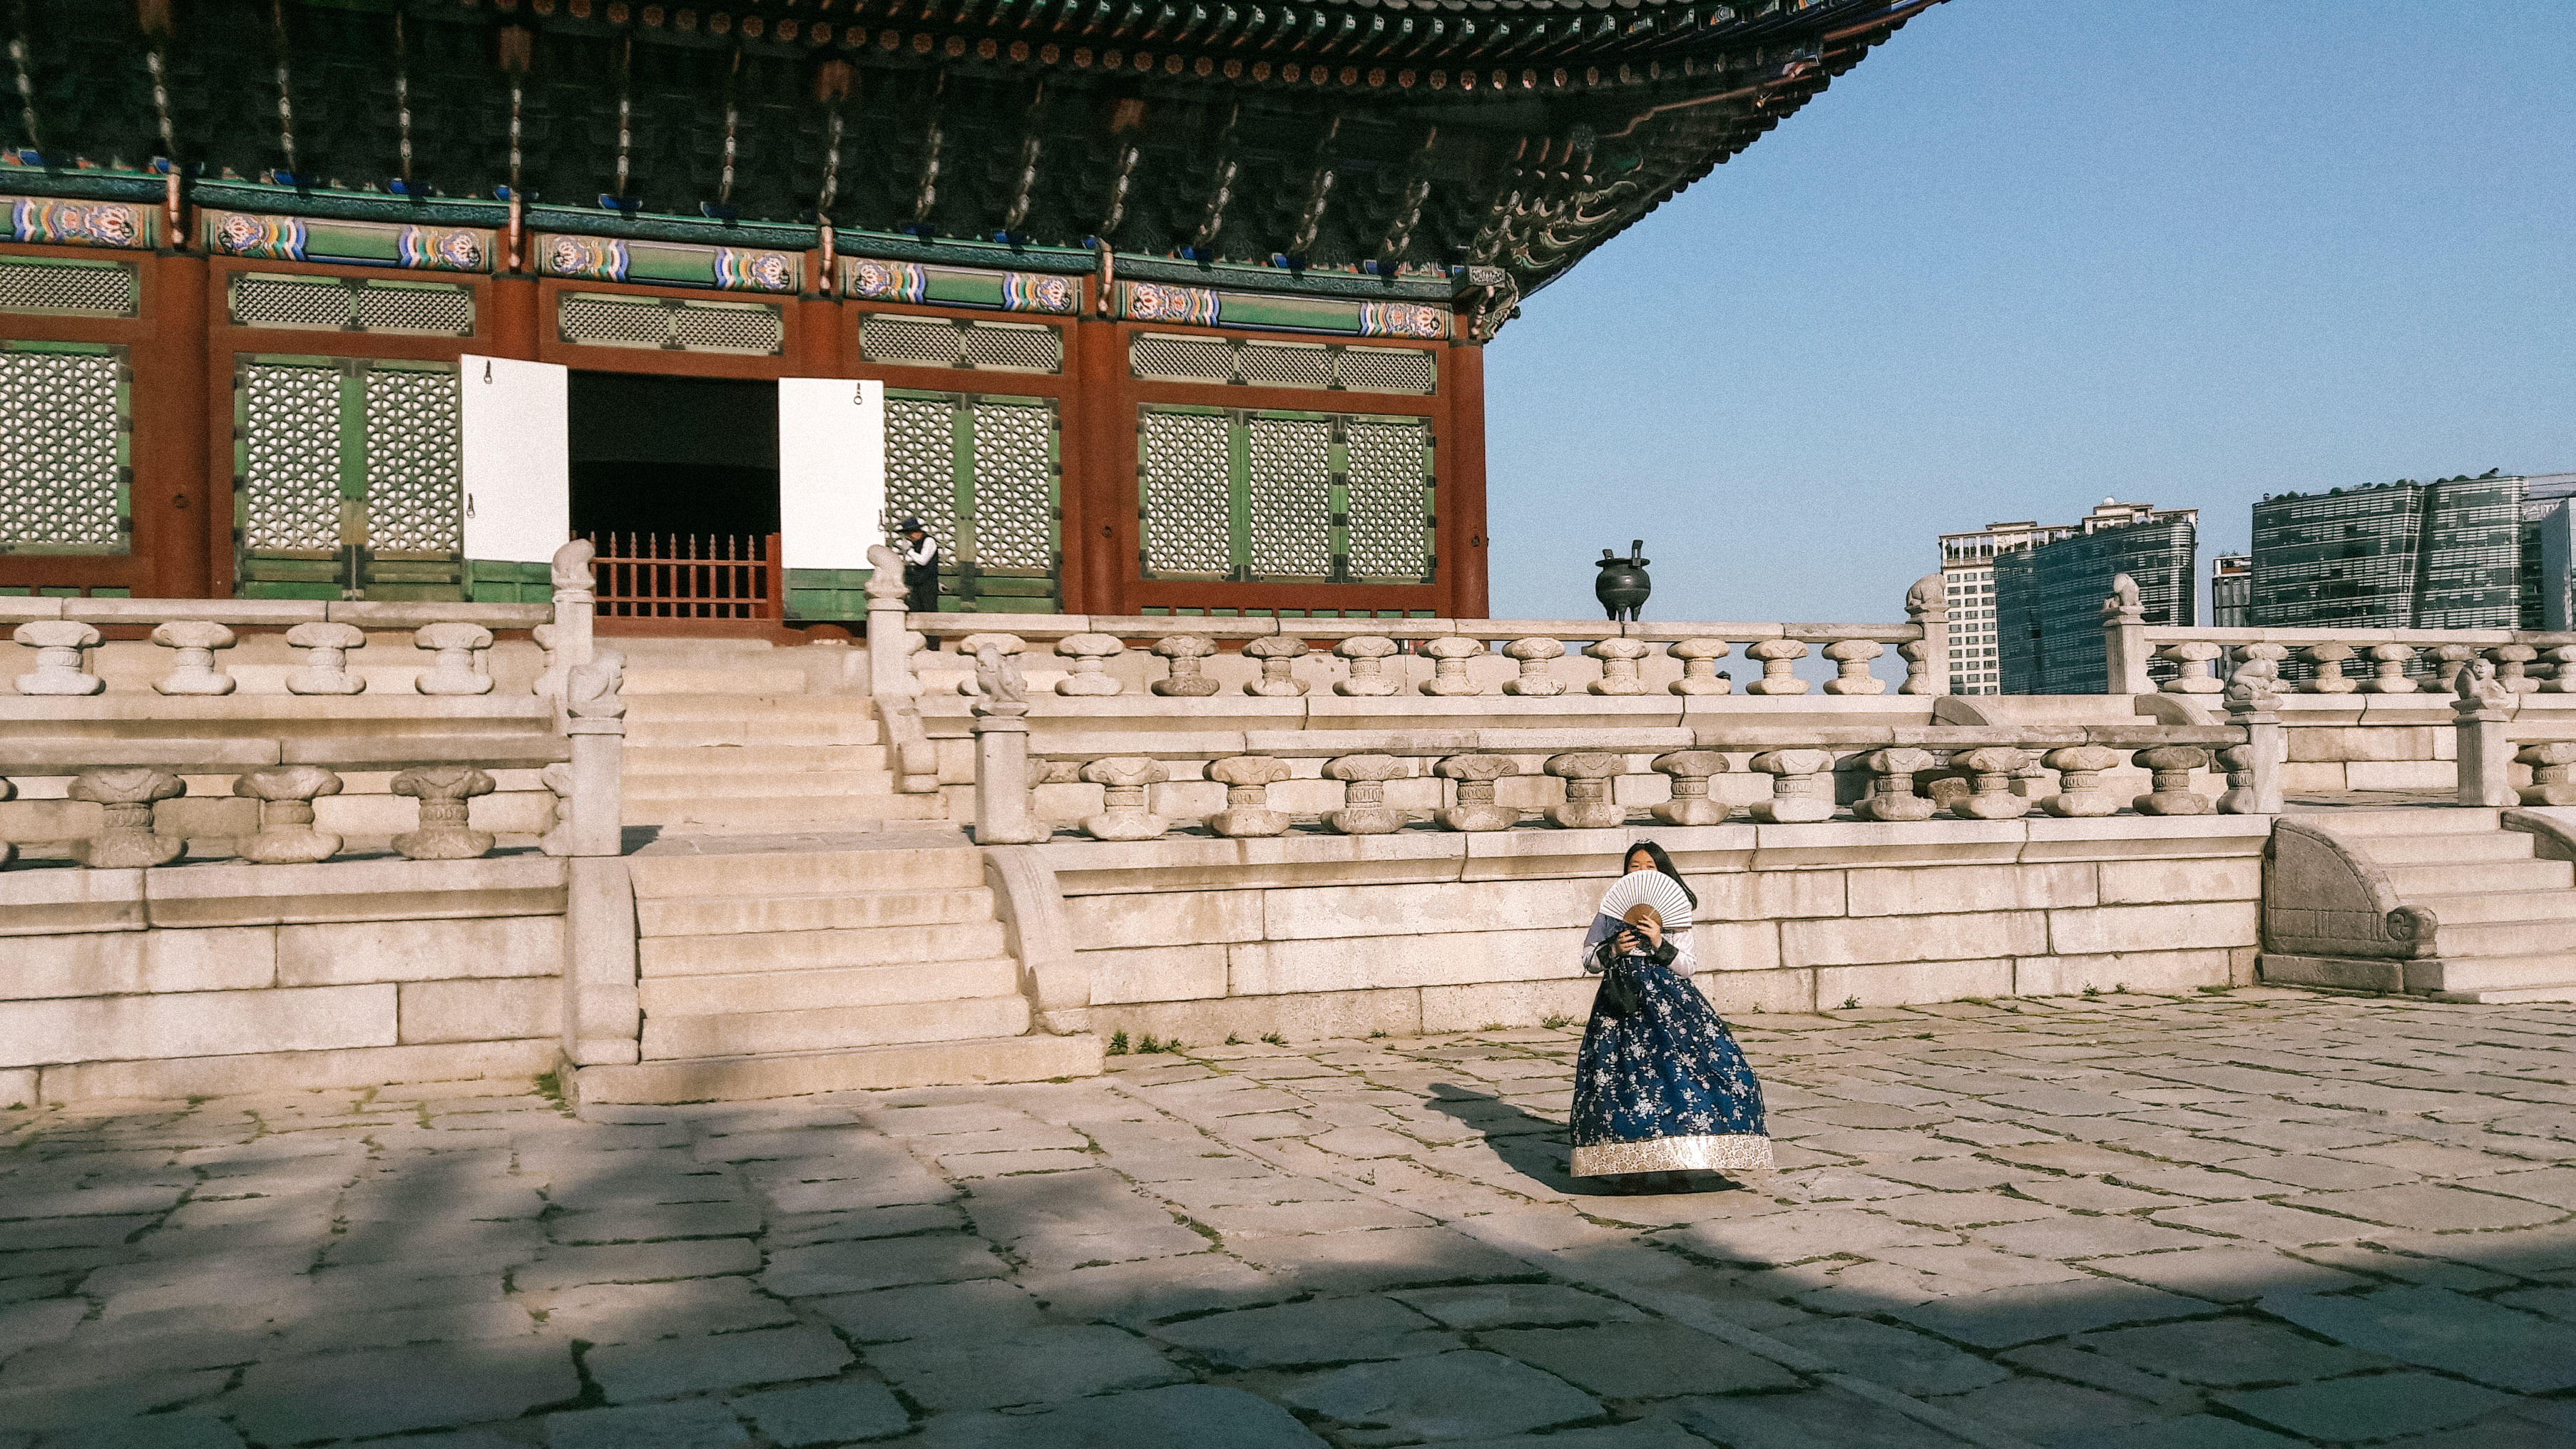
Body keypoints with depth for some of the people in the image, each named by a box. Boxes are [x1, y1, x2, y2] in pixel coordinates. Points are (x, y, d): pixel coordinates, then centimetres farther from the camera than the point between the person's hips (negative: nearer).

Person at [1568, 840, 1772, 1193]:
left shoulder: (1674, 914, 9)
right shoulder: (1609, 912, 11)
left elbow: (1688, 966, 3)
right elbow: (1589, 961, 11)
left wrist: (1660, 944, -12)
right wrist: (1613, 950, -7)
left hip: (1668, 1001, 0)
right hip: (1622, 1003, 0)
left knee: (1677, 1070, -12)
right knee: (1625, 1078, -8)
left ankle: (1675, 1164, -2)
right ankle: (1629, 1166, 2)